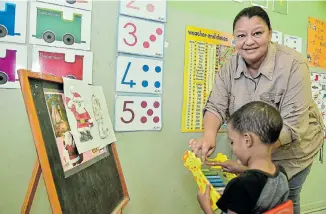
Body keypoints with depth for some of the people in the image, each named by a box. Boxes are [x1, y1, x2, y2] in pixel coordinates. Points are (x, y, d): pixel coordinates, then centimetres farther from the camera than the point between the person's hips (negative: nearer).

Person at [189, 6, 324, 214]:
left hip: (292, 148, -3)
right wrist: (209, 136, -35)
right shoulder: (230, 66, -12)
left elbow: (292, 126, -29)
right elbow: (216, 106, -13)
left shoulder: (293, 65, -25)